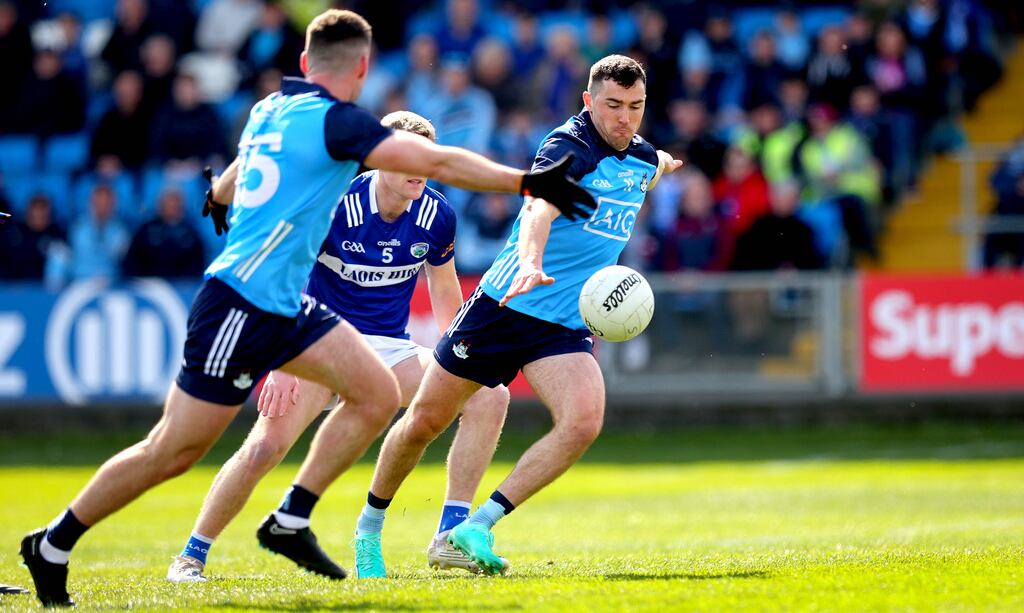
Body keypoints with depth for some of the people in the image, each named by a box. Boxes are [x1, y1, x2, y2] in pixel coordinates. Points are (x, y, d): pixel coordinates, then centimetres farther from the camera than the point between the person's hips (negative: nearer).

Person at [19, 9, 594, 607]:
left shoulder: (270, 109, 10)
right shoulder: (333, 120, -16)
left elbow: (241, 167, 34)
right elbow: (436, 161, -23)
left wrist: (220, 199, 56)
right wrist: (530, 182, -20)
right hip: (241, 307, -10)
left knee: (378, 393, 3)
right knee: (172, 452, -2)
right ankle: (52, 546, 10)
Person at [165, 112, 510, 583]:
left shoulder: (436, 216, -4)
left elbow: (446, 293, 13)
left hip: (389, 346, 4)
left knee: (490, 395, -14)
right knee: (266, 446, -25)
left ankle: (450, 539, -10)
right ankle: (191, 556, -7)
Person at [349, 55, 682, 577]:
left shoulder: (642, 157, 7)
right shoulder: (571, 146, -16)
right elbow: (539, 206, -36)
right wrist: (530, 263, -53)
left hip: (567, 327, 5)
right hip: (502, 307, -5)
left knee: (583, 421, -22)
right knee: (424, 421, 4)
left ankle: (478, 528, -17)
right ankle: (369, 528, 27)